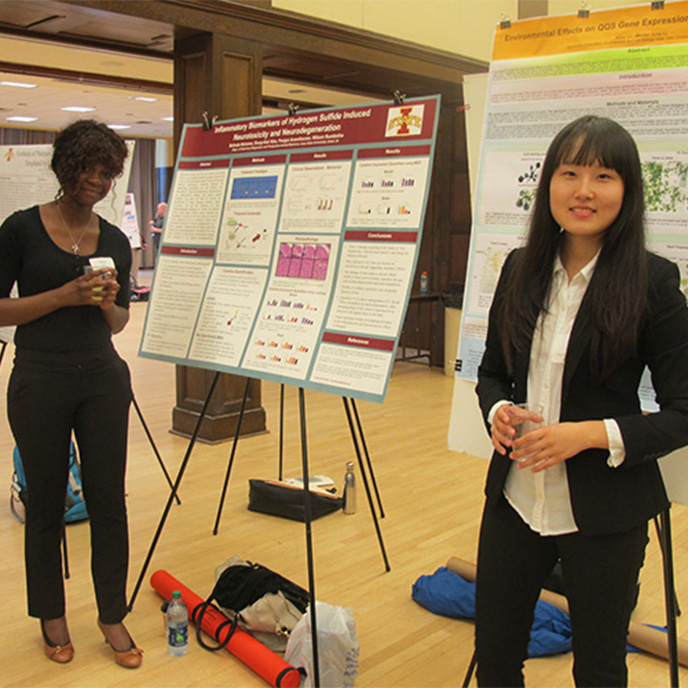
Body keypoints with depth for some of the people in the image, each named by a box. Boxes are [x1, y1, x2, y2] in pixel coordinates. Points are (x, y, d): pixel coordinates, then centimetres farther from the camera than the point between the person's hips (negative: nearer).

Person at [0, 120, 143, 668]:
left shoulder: (115, 241, 6)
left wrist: (108, 302, -9)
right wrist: (65, 295, -16)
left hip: (103, 379, 3)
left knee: (108, 498, 6)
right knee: (46, 501, 10)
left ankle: (113, 615, 22)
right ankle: (51, 614, 29)